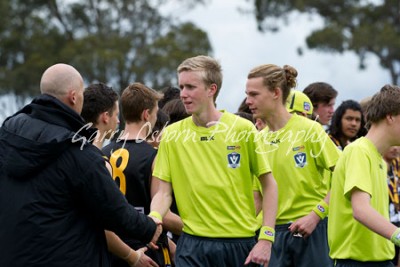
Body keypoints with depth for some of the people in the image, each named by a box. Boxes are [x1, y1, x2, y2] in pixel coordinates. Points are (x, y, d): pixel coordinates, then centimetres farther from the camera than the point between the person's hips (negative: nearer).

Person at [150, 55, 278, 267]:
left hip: (242, 243, 0)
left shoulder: (242, 128, -2)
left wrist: (266, 238, -6)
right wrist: (154, 218, -18)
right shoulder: (172, 134, 2)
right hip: (193, 244, 1)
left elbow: (269, 185, 2)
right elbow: (164, 192, 4)